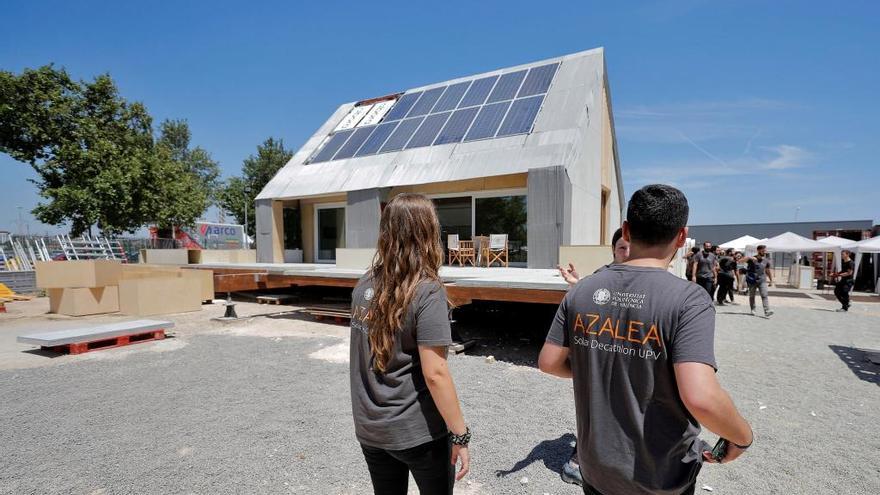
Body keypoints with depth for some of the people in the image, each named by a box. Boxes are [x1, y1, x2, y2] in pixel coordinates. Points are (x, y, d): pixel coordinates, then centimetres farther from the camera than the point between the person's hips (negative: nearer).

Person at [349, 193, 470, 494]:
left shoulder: (364, 285, -2)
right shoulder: (427, 291, -21)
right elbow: (434, 373, -22)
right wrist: (460, 434, -14)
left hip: (369, 428, 5)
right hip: (417, 431, -5)